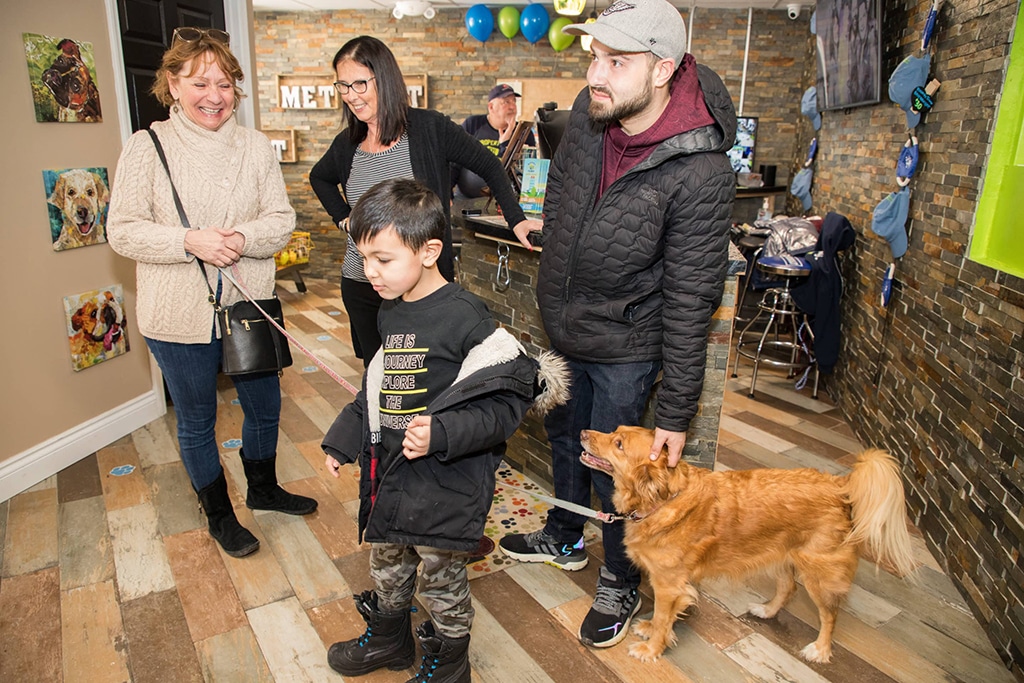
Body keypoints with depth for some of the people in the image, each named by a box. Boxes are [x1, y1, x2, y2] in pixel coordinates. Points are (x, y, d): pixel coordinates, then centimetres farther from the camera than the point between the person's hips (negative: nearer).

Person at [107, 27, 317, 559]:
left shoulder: (255, 146, 1)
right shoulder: (147, 147, -7)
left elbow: (283, 219, -3)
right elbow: (122, 231, -8)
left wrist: (244, 237, -22)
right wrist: (189, 241, -23)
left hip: (249, 307, 3)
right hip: (180, 316, -2)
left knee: (265, 405, 17)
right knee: (196, 420, 13)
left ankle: (263, 489, 45)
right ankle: (219, 515, 36)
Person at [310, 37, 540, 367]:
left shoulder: (428, 128, -9)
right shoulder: (347, 144, 5)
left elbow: (489, 167, -1)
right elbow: (319, 178, 26)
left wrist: (516, 220, -8)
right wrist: (343, 217, 12)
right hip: (360, 287, 5)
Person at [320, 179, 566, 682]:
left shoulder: (464, 318, -22)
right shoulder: (390, 312, 3)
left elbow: (507, 401, -22)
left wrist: (442, 434, -32)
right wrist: (342, 440, 16)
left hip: (446, 480, -7)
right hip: (389, 471, 8)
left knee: (441, 576, 13)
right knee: (386, 564, 26)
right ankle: (388, 639, 53)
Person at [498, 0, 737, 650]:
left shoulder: (701, 173, -28)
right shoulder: (591, 112, -11)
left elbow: (690, 302, -24)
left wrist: (677, 412, -19)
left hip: (623, 350, -7)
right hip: (560, 331, 7)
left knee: (616, 472, 9)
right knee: (565, 435, 25)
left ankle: (622, 584, 38)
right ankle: (564, 539, 52)